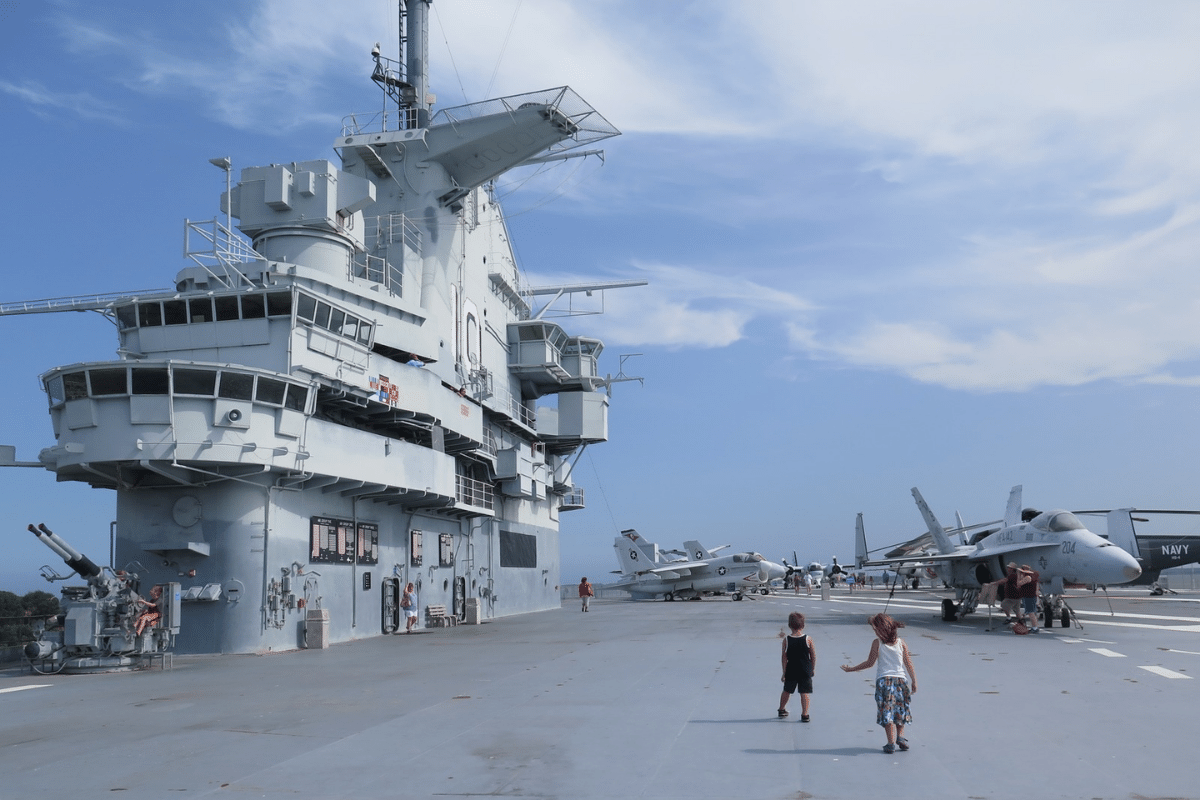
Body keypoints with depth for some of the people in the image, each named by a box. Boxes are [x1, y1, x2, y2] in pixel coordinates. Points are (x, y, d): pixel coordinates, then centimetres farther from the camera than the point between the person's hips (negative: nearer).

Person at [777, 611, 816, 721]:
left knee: (787, 691, 17)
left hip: (791, 671, 1)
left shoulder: (786, 640, -10)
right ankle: (804, 714, 4)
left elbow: (784, 658, -7)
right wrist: (813, 669, 12)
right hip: (805, 671, -1)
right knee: (804, 693, 5)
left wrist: (784, 672, 0)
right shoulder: (807, 639, -10)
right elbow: (813, 656, -1)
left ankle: (781, 710, 33)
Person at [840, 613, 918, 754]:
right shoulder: (901, 642, 5)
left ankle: (891, 743, -3)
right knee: (900, 711, 17)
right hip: (900, 679, 3)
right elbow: (909, 665, 6)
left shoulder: (877, 643, -4)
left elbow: (870, 663, -1)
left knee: (886, 712, 2)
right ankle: (900, 737, 4)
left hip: (883, 680, -3)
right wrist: (914, 682, 16)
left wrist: (851, 669, 9)